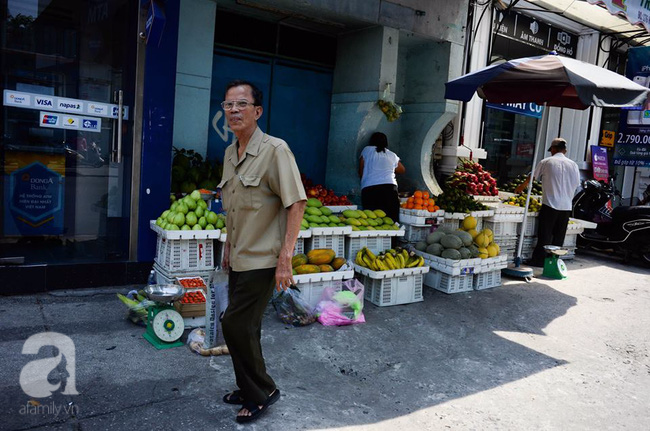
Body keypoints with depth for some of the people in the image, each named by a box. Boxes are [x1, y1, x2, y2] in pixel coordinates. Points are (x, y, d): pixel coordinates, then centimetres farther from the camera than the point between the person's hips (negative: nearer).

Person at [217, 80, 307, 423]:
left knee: (235, 325, -5)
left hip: (261, 259, -8)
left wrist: (285, 257, -22)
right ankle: (249, 390, 34)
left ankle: (262, 391, 16)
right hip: (239, 259, 8)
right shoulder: (230, 153, 9)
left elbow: (296, 203, -19)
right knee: (246, 328, 16)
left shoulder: (275, 149, -15)